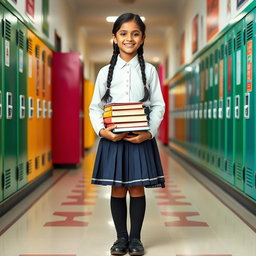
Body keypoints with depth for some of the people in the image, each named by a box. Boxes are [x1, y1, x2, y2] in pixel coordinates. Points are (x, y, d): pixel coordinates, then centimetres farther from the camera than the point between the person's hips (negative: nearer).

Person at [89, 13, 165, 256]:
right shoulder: (106, 72, 5)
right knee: (117, 190, 6)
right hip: (112, 138, 1)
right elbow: (95, 107, 5)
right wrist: (102, 130, -12)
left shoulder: (149, 70, 4)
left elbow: (158, 106, 1)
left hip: (141, 138, -1)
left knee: (137, 189, 4)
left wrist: (149, 132, -14)